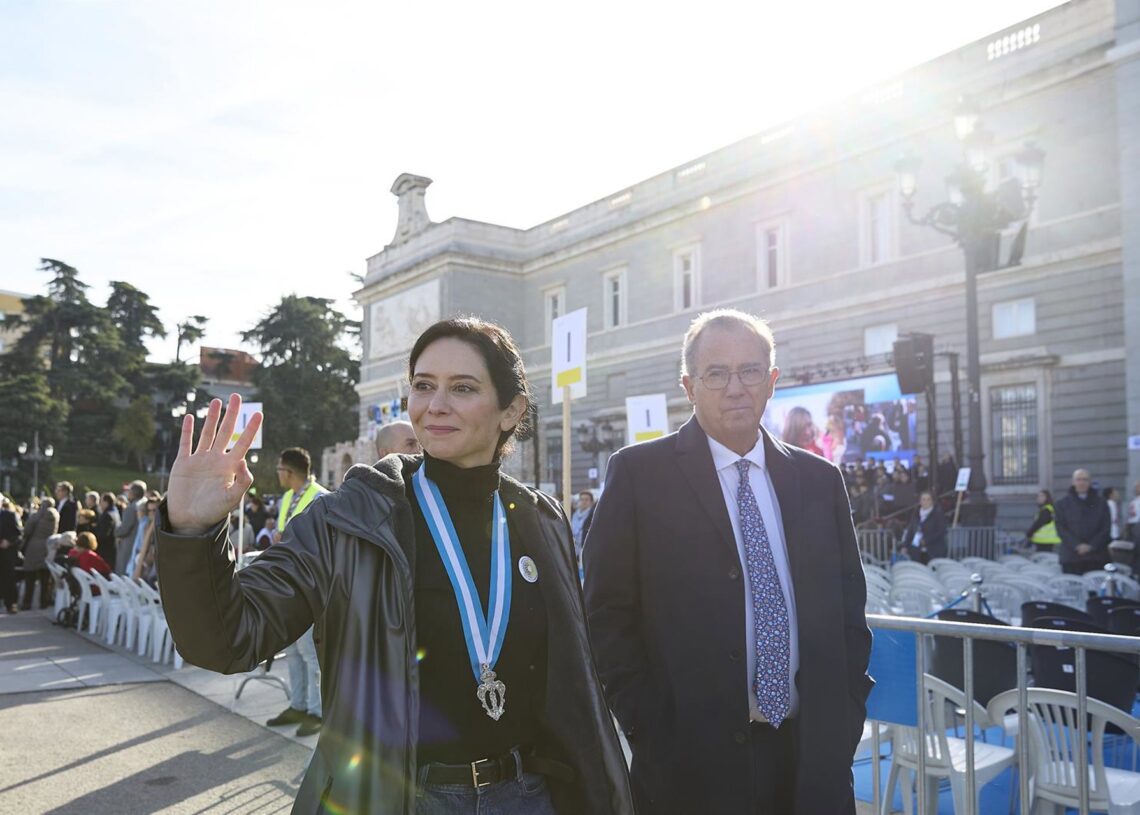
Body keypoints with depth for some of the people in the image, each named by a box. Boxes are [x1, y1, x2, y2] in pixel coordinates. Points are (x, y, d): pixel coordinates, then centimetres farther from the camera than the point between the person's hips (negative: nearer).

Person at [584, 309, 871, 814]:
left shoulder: (819, 479, 7)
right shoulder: (638, 473, -5)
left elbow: (848, 614, 11)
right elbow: (609, 616, -6)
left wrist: (844, 724, 3)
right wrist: (651, 731, -10)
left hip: (812, 759, 4)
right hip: (691, 763, -3)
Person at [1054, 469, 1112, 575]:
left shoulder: (1101, 503, 11)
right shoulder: (1063, 503, 9)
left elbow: (1106, 527, 6)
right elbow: (1061, 528, 2)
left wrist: (1092, 545, -7)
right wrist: (1076, 546, -11)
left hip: (1097, 557, 1)